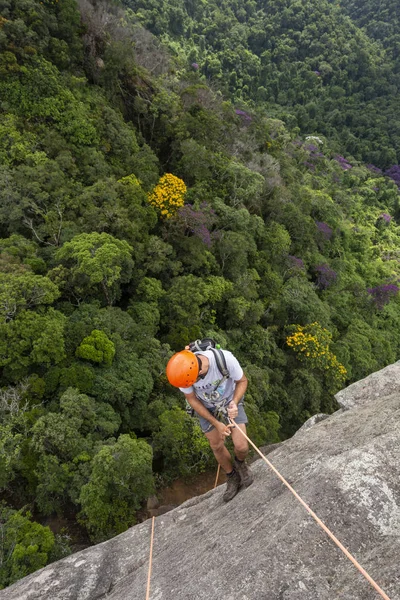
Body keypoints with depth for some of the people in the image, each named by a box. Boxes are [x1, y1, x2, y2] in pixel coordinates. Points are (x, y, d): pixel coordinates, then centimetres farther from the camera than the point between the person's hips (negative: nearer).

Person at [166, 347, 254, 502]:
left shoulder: (226, 359, -40)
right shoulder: (183, 371, -33)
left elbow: (242, 381, -17)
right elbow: (192, 399, -14)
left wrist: (234, 403, -34)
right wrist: (216, 424, -17)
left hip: (230, 399, -1)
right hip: (205, 406, 2)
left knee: (241, 447, -9)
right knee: (217, 446, 9)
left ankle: (240, 463, 27)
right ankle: (232, 477, 38)